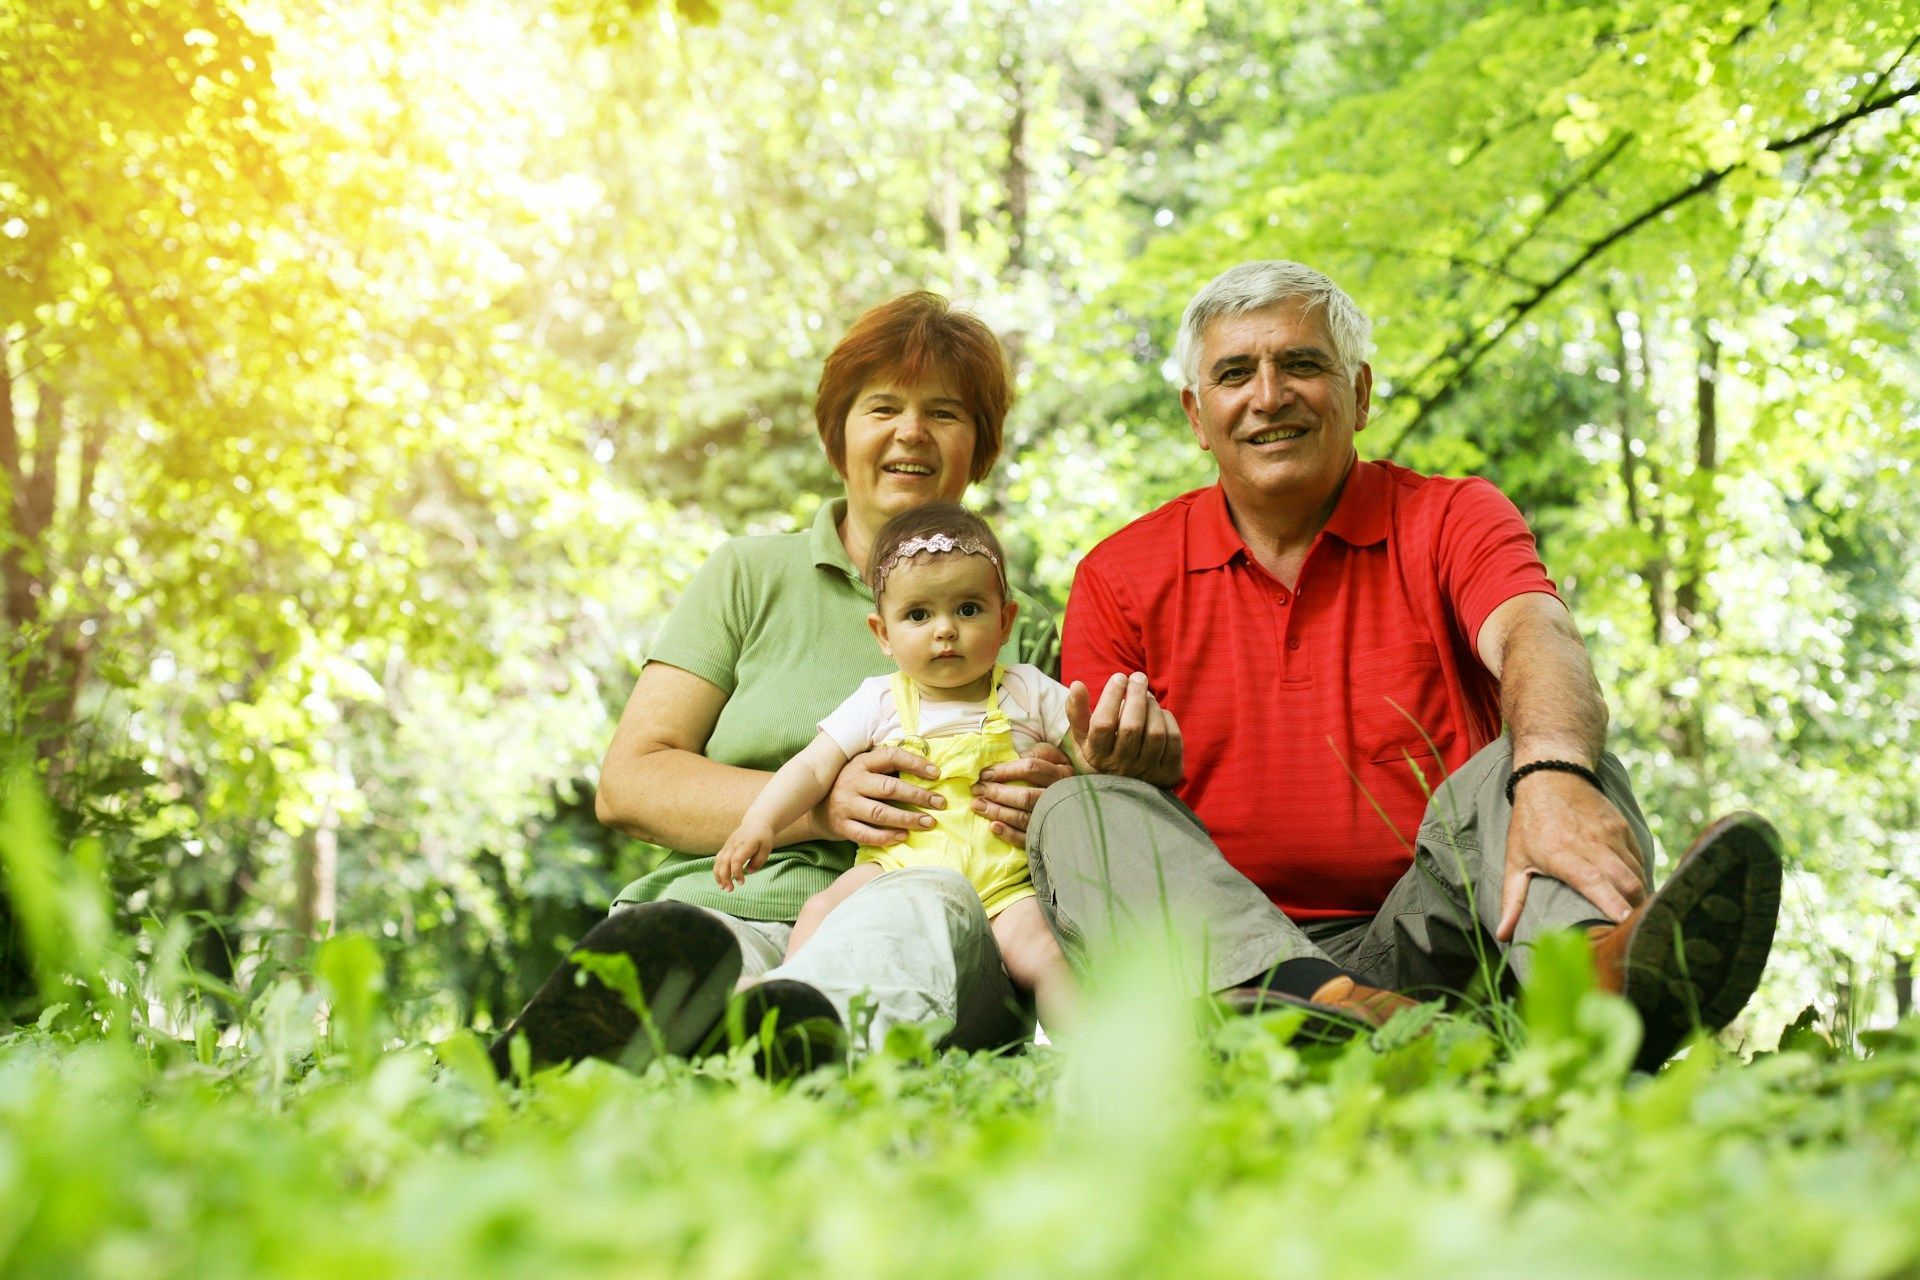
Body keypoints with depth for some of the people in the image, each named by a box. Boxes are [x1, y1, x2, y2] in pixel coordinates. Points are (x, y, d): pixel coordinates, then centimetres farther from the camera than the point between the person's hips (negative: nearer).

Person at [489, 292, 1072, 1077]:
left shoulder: (1024, 634, 21)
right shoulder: (751, 577, 18)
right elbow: (628, 782, 8)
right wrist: (817, 804, -9)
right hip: (730, 911, 1)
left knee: (932, 904, -38)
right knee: (677, 945, -36)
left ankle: (798, 1027, -68)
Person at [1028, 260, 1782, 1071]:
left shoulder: (1452, 519, 7)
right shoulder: (1119, 578, 10)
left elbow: (1534, 638, -16)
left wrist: (1553, 773, -40)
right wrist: (1128, 773, -19)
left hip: (1422, 940, -1)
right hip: (1233, 961, 1)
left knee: (1534, 748, -23)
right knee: (1077, 815, -23)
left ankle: (1591, 966, -58)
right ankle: (1321, 1008, -50)